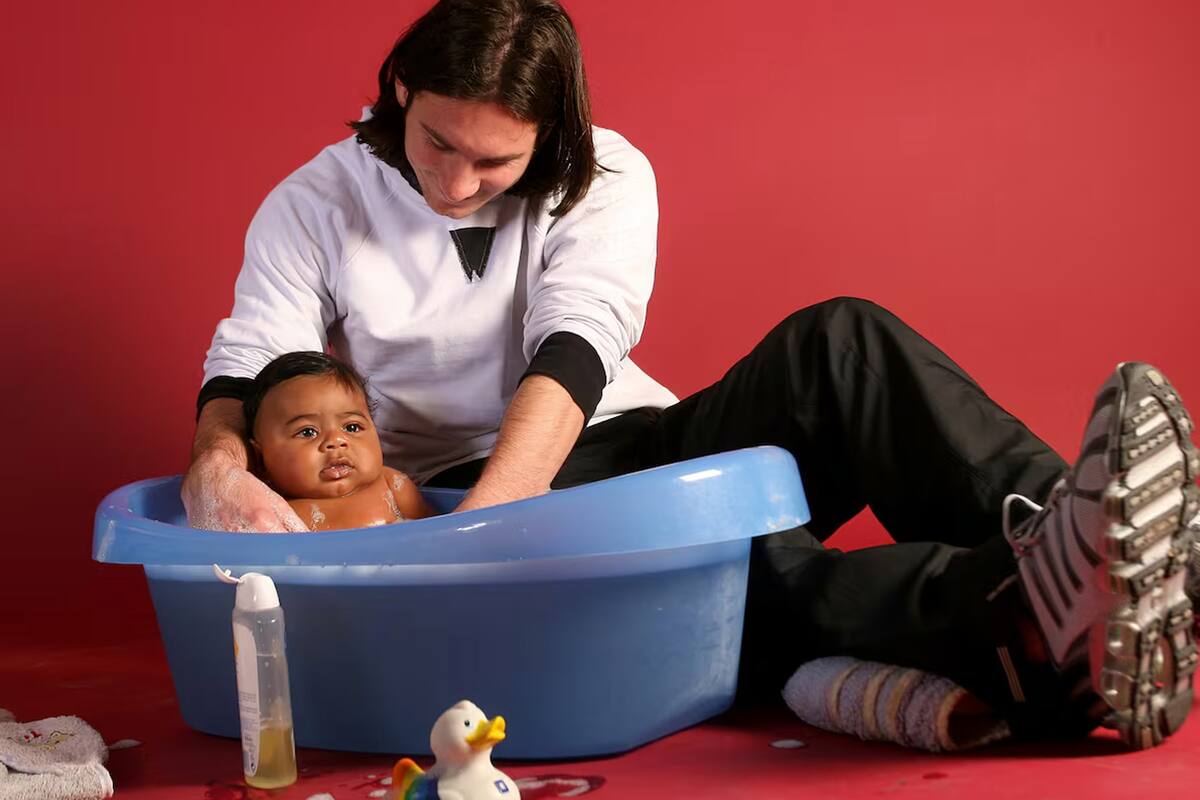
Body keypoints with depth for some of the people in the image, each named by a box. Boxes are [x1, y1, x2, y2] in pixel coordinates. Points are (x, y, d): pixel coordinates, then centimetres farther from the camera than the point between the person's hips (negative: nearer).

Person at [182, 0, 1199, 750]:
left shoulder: (606, 177, 0)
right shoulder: (315, 207, 3)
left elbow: (572, 355, -15)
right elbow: (248, 368, -3)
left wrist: (484, 515, -31)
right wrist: (220, 466, -28)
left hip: (608, 447, 3)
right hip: (459, 488, -3)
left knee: (838, 344, -24)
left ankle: (1070, 537, -47)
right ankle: (1027, 630, -62)